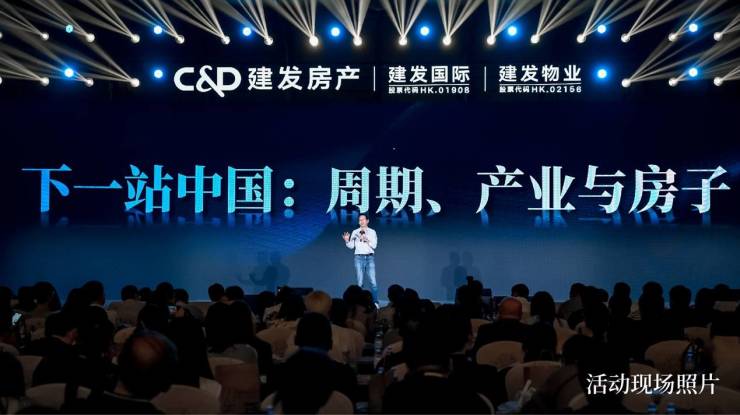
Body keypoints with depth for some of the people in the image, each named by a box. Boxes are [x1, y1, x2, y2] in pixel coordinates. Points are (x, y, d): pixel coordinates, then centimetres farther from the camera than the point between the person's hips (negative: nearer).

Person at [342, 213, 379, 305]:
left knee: (373, 281, -7)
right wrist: (347, 241, -15)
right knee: (360, 282, -1)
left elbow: (374, 245, -1)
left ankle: (375, 303, -4)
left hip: (370, 258, 0)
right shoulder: (355, 232, 8)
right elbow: (351, 246, 3)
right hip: (359, 258, 0)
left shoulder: (372, 232, 8)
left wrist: (366, 240, -15)